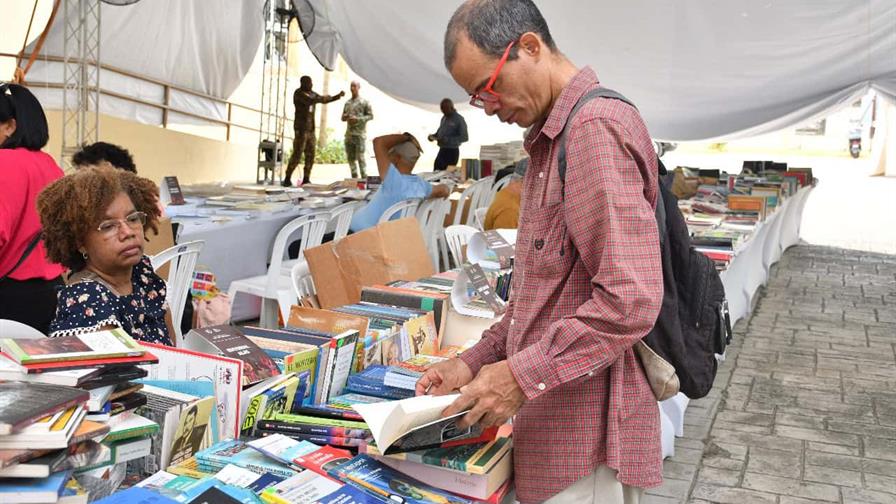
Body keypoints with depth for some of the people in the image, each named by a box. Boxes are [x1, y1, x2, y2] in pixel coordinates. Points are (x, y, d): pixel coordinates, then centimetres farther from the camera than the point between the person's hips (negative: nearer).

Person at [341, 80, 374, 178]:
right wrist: (346, 117, -4)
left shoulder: (364, 102, 0)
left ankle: (364, 178, -5)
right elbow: (343, 117, 21)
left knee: (360, 157, -8)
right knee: (350, 157, 7)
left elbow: (370, 116, -3)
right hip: (349, 134, 6)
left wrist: (357, 119, -15)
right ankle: (354, 177, 14)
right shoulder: (347, 103, 17)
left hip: (360, 134, -6)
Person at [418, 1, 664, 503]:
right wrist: (478, 361, 10)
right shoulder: (554, 138, 16)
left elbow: (630, 300, -25)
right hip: (555, 426, 9)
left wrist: (522, 375, -19)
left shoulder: (597, 128, -16)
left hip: (586, 438, -9)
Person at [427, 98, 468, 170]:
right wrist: (434, 136, 5)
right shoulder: (444, 118, 14)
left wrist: (448, 139, -24)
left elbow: (464, 137, -16)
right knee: (437, 171, 2)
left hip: (452, 151, -7)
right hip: (442, 150, 7)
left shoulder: (459, 119, -10)